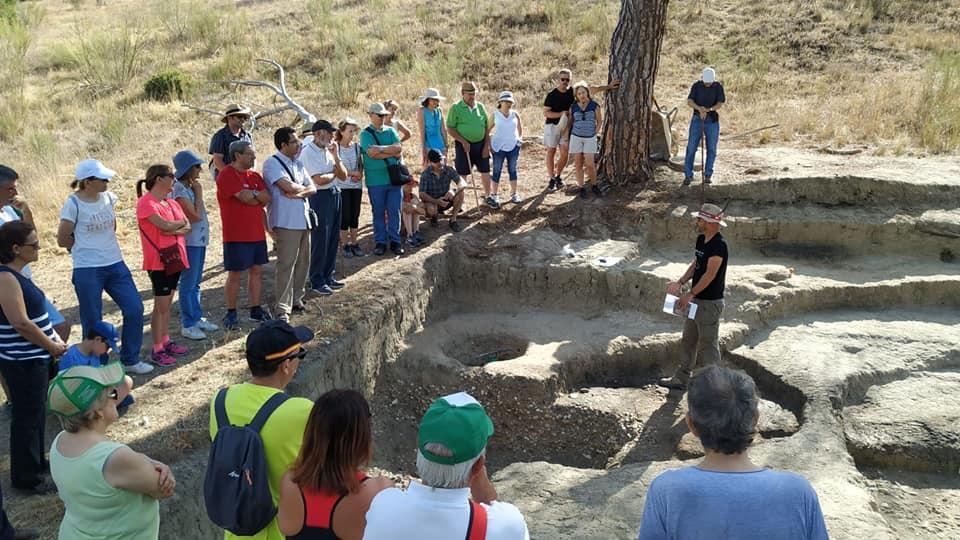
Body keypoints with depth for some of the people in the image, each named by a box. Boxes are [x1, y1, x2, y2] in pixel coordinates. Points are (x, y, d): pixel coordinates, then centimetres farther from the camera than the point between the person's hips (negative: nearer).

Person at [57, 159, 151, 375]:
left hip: (115, 264, 6)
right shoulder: (73, 204, -13)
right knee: (92, 321, 4)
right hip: (87, 270, -5)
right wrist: (86, 244, 5)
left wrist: (97, 242, 7)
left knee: (135, 309, 4)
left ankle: (130, 360, 21)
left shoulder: (108, 197, 3)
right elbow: (63, 239, -6)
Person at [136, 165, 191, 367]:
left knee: (167, 303, 15)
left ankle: (166, 341, 25)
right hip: (158, 261, -8)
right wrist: (180, 223, -4)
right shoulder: (146, 203, -13)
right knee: (161, 306, -4)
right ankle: (157, 350, 3)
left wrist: (175, 230, -16)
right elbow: (164, 225, -23)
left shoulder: (172, 203, 12)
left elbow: (187, 227, 5)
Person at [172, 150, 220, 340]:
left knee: (195, 283, 17)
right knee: (188, 285, -1)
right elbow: (196, 215, -19)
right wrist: (199, 193, -12)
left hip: (200, 240, 9)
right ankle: (188, 325, 6)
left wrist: (197, 191, 7)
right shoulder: (179, 190, -16)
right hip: (189, 241, -9)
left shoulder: (190, 187, 11)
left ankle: (197, 318, 26)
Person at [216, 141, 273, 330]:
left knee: (257, 271, 11)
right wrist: (258, 195, -2)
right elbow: (245, 197, -20)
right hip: (236, 235, -7)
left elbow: (268, 198, 1)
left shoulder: (254, 176, 12)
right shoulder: (227, 175, -11)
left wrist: (251, 195, -13)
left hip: (257, 233, 7)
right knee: (235, 275, 1)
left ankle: (255, 309, 21)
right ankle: (231, 313, 12)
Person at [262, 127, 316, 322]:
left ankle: (296, 299, 26)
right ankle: (283, 309, -4)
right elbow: (287, 186, -21)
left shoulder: (298, 163, 15)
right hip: (286, 221, -8)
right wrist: (303, 188, -2)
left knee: (303, 262, 13)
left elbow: (312, 188, 8)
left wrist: (297, 193, -12)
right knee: (286, 264, -7)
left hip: (303, 219, 8)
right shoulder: (272, 163, -9)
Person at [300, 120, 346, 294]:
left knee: (333, 240, 13)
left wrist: (335, 156, -4)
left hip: (334, 195, 8)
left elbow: (343, 175, 9)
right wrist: (334, 173, -2)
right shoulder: (308, 153, -12)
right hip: (320, 197, -8)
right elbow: (319, 180, -20)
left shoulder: (328, 150, 12)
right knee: (320, 242, -3)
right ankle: (316, 283, 7)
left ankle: (329, 277, 26)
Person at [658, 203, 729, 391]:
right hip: (696, 300, 9)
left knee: (708, 345, 2)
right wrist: (680, 282, 2)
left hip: (710, 303, -9)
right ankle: (681, 379, 29)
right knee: (688, 341, 17)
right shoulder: (701, 240, 6)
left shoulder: (719, 245, -22)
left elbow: (710, 274, -23)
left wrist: (690, 294, -20)